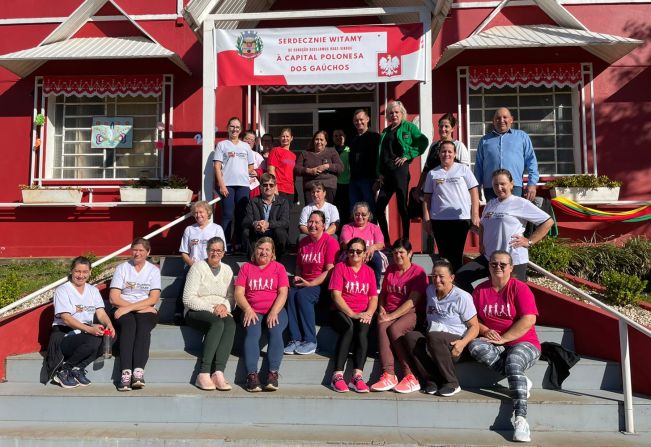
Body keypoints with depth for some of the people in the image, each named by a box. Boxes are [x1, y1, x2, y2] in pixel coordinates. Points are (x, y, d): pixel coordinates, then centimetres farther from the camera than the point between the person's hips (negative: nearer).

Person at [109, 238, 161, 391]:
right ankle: (126, 372, -42)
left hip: (146, 311, 0)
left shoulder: (153, 270, 8)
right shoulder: (122, 268, 8)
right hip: (123, 311, 0)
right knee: (129, 325, -32)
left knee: (143, 327, -31)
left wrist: (129, 307, -15)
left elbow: (153, 299, -4)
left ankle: (139, 371, -43)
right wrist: (141, 306, -10)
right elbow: (113, 298, -2)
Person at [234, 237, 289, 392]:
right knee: (252, 333, -28)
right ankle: (252, 374, -32)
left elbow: (283, 293, 0)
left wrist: (274, 312, -16)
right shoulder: (246, 268, 14)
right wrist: (248, 309, -14)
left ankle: (273, 373, -31)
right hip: (252, 311, 1)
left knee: (276, 331, -29)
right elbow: (238, 293, 4)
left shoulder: (279, 267, 11)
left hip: (275, 310, 0)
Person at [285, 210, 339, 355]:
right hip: (304, 283, 6)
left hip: (322, 284, -6)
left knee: (302, 295, -31)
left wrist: (310, 283, -18)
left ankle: (310, 341, -23)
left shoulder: (330, 242, -7)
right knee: (290, 294, -24)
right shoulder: (303, 242, 14)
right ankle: (295, 339, -23)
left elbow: (329, 271, -12)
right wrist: (297, 278, 2)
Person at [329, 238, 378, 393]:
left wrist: (369, 313, -12)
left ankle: (357, 376, -36)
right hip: (342, 312, -2)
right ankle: (337, 375, -34)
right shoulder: (340, 267, 6)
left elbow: (374, 298, 10)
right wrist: (352, 314, -16)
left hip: (363, 313, 2)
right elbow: (336, 295, -5)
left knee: (363, 328, -32)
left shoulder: (369, 271, 17)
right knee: (349, 327, -35)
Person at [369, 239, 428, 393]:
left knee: (394, 328, -34)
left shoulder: (418, 272, -2)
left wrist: (391, 316, -17)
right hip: (390, 313, 4)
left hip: (411, 313, -4)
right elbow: (383, 293, 24)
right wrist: (381, 309, 4)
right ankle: (388, 375, -38)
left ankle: (410, 377, -27)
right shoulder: (390, 269, 18)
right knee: (381, 326, -29)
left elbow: (412, 302, -11)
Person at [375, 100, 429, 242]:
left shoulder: (409, 127, 4)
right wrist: (380, 173, 10)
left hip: (401, 170, -6)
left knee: (402, 206, -3)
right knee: (379, 207, 4)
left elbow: (423, 142, -7)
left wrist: (408, 155, -11)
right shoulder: (385, 131, 21)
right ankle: (385, 241, 13)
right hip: (386, 173, 6)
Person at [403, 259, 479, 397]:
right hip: (431, 341, 5)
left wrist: (463, 342, -23)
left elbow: (474, 326, -6)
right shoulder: (430, 290, 12)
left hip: (453, 344, -5)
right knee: (410, 337, -25)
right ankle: (432, 380, -20)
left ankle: (452, 384, -20)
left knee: (434, 336, -36)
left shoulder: (462, 297, -6)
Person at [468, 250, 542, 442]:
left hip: (523, 343, -4)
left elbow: (529, 320, -14)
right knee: (475, 346, -28)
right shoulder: (480, 290, 7)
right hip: (493, 344, 4)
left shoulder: (520, 288, -5)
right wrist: (485, 331, -14)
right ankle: (521, 380, -19)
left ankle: (520, 419, -36)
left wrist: (502, 339, -18)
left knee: (513, 362, -35)